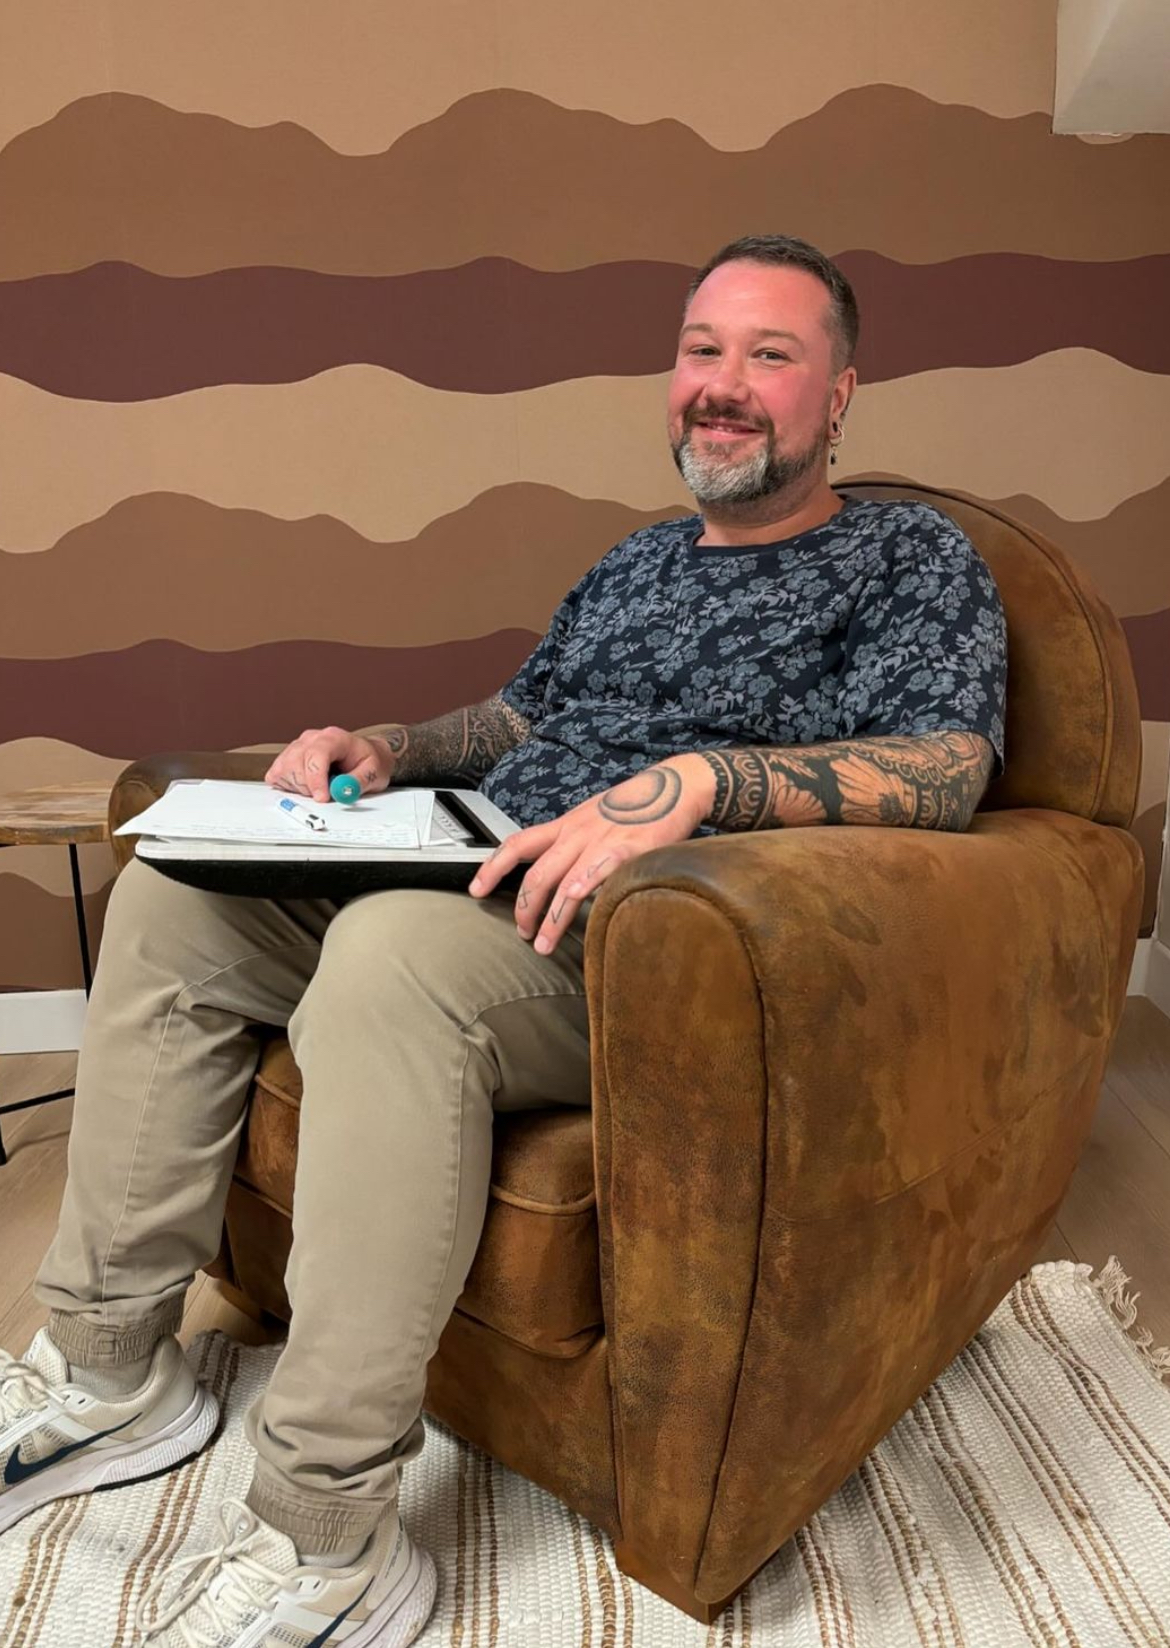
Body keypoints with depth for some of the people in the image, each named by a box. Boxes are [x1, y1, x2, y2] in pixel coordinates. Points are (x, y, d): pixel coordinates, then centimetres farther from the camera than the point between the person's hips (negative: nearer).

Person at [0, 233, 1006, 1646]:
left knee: (393, 954, -37)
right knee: (170, 890, 0)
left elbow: (946, 768, -15)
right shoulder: (638, 561, 24)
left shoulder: (912, 558, 2)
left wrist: (695, 778, -29)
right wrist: (387, 749, 11)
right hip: (478, 883, 8)